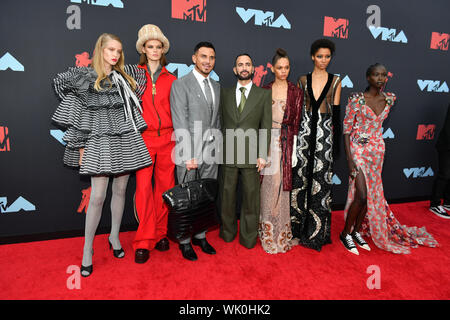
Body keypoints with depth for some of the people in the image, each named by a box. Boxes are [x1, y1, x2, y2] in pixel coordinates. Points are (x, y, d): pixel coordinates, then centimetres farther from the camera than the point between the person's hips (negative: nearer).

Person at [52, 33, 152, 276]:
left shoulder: (123, 77, 16)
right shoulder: (84, 76, 2)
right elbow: (76, 116, -1)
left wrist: (136, 135, 13)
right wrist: (80, 147, -5)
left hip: (125, 138, 5)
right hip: (100, 140, -4)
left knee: (120, 190, 9)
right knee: (97, 196, -5)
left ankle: (114, 237, 27)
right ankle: (87, 250, 11)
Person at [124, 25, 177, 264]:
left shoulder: (171, 80, 12)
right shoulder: (135, 74, 7)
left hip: (167, 138, 2)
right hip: (144, 138, -2)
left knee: (164, 186, 6)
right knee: (143, 187, -6)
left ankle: (160, 234, 21)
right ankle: (144, 241, 6)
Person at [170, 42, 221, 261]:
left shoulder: (216, 86, 15)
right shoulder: (180, 84, -5)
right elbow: (180, 124, -12)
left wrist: (217, 147, 11)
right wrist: (188, 156, -17)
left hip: (210, 152, 6)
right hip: (189, 151, -6)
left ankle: (200, 236, 29)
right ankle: (184, 241, 21)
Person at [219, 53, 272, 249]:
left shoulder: (263, 95, 7)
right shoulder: (225, 94, 12)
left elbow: (266, 126, 2)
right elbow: (221, 123, 10)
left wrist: (262, 155, -6)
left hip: (251, 154, -1)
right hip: (228, 153, 2)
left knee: (250, 195, 4)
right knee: (227, 193, 9)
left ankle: (248, 237, 20)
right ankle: (228, 232, 28)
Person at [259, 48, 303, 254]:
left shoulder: (296, 92, 3)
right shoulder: (265, 90, 8)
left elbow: (297, 122, 0)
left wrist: (294, 150, -7)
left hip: (286, 142, -1)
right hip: (267, 141, 1)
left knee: (281, 185, 1)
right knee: (268, 185, 5)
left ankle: (281, 231, 18)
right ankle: (268, 231, 22)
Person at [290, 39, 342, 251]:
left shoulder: (335, 81, 8)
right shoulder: (303, 80, 9)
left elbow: (336, 112, 5)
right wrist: (294, 134, 3)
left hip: (325, 132, 0)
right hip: (305, 130, 1)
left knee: (320, 179, 2)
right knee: (301, 176, 2)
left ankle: (316, 230, 16)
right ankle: (297, 226, 18)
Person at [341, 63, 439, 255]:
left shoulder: (389, 99, 5)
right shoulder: (356, 99, -11)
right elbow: (346, 129, -12)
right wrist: (349, 158, -16)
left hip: (377, 151, 6)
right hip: (358, 150, -5)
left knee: (372, 194, 10)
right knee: (362, 195, -10)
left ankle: (358, 231, 27)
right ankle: (346, 233, 10)